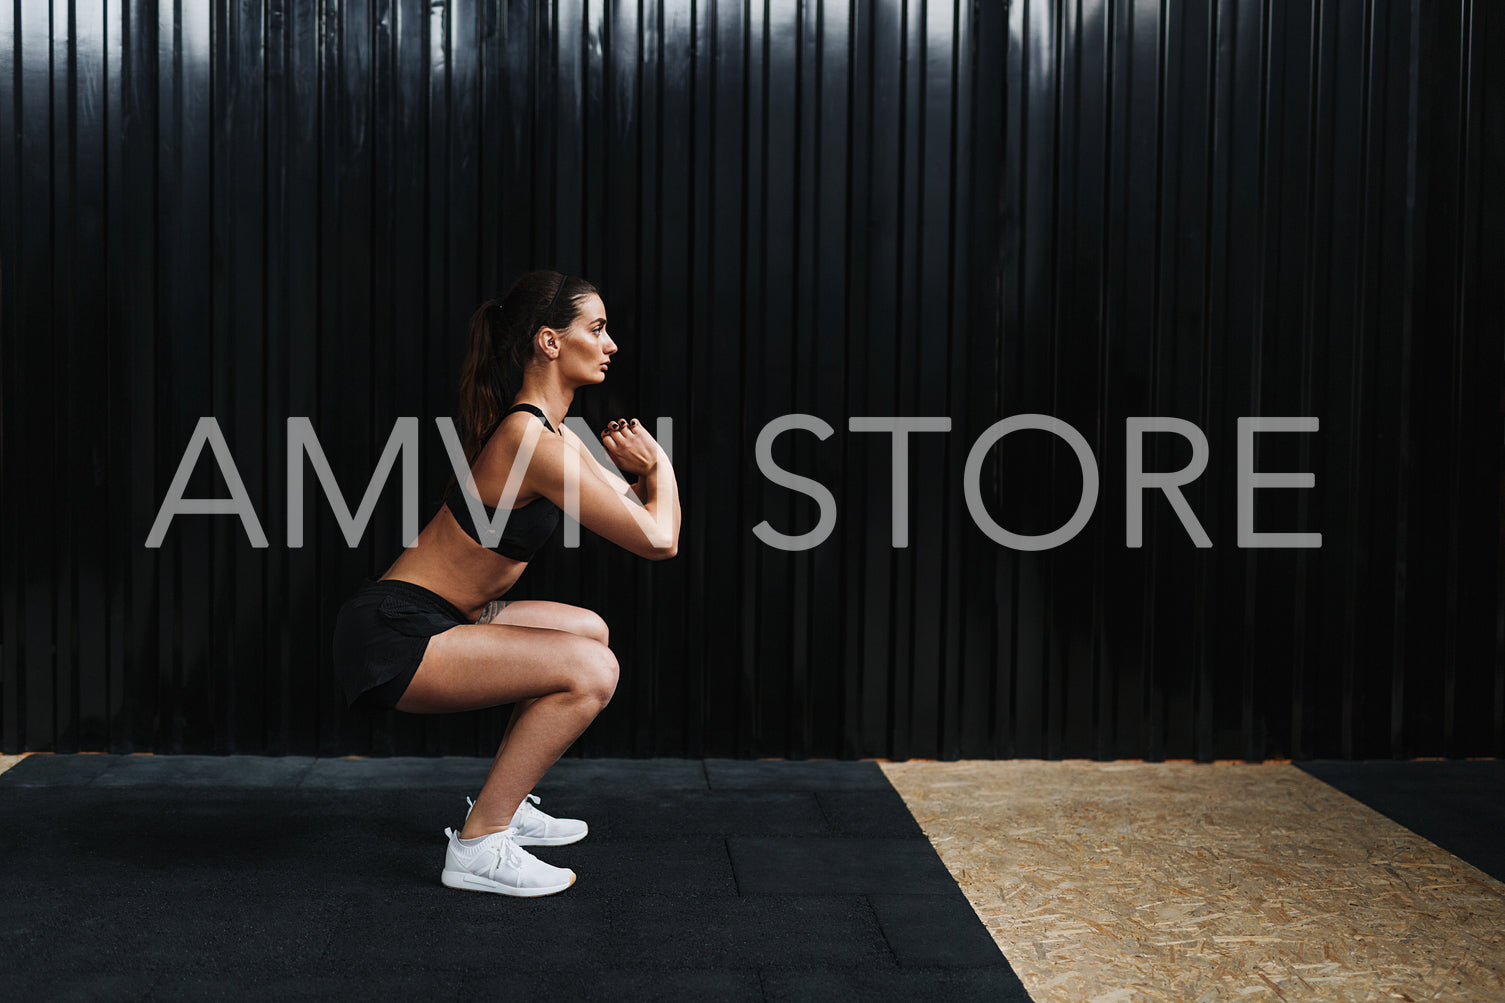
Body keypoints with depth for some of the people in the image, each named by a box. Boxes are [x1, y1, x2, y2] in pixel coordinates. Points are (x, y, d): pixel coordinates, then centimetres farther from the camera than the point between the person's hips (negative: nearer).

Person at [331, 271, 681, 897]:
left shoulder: (548, 428, 11)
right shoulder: (530, 438, -21)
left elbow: (642, 513, 18)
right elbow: (657, 541, -21)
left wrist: (643, 472, -3)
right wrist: (658, 464, -2)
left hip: (434, 621, 10)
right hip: (390, 637, -10)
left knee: (589, 630, 21)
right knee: (590, 670, -20)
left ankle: (503, 806, 25)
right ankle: (478, 846, -8)